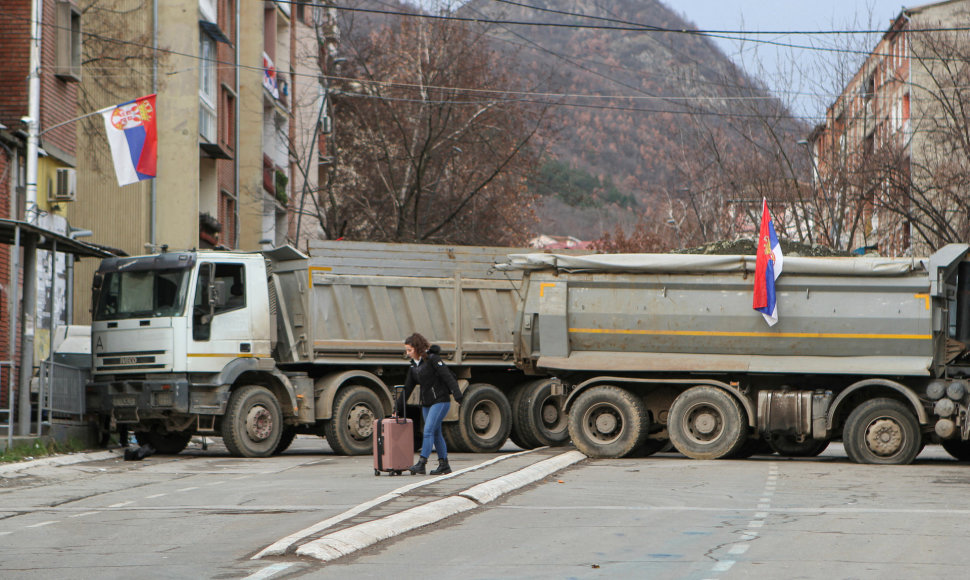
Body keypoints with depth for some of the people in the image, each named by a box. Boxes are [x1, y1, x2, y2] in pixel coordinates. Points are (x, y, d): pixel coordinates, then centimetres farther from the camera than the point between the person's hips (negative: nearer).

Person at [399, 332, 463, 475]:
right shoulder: (413, 365, 11)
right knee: (436, 433, 10)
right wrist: (399, 407, 14)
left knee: (428, 431, -14)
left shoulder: (432, 359, -11)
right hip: (426, 403, 8)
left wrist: (457, 395, -24)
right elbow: (408, 388, 16)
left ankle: (421, 463, -18)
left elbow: (448, 377, -16)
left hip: (440, 401, -8)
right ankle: (444, 465, 15)